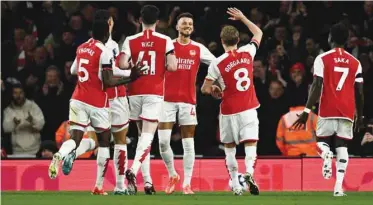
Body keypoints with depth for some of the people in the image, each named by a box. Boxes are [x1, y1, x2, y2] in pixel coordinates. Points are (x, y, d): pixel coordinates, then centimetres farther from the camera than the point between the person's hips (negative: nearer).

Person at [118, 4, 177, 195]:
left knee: (142, 135, 15)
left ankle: (147, 181, 15)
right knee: (147, 137, -7)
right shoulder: (165, 41, -1)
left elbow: (123, 64, -11)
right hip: (154, 93, -2)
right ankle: (133, 170, -31)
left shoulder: (131, 41, 1)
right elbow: (172, 66, -11)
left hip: (135, 92, 2)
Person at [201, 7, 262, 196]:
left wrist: (216, 91, 16)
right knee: (250, 144, -3)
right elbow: (258, 33, 19)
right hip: (248, 108, 1)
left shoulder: (217, 63, -11)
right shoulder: (247, 52, -2)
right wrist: (242, 18, 26)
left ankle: (235, 185, 14)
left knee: (229, 147, 14)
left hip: (229, 111, -1)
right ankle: (249, 172, -31)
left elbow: (206, 89, -5)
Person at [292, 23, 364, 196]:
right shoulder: (355, 63, 8)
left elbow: (317, 87, -10)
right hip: (347, 112, 2)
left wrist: (306, 111, -8)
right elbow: (359, 93, 8)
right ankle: (339, 186, -10)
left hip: (328, 111, -2)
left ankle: (326, 154, -22)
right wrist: (360, 116, 18)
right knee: (342, 146, 4)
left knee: (321, 140, 15)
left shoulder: (322, 59, -2)